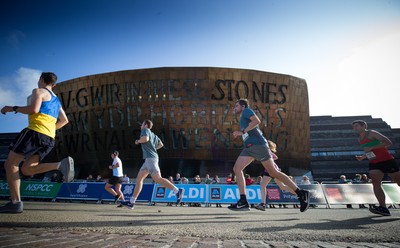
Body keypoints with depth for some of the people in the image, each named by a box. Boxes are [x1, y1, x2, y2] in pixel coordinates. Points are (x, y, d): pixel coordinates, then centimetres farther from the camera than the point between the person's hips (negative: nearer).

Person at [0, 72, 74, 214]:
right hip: (50, 138, 8)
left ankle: (15, 203, -11)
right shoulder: (56, 100, 28)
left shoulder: (39, 91, 5)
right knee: (26, 169, 9)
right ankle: (61, 164, -14)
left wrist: (13, 108, 0)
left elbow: (33, 109, -13)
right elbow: (64, 120, 28)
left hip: (36, 131, -7)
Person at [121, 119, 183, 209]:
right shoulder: (153, 134, 23)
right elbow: (161, 144, 27)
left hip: (150, 158, -10)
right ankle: (131, 202, 11)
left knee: (157, 179, -17)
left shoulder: (145, 130, -1)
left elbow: (145, 138, -23)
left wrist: (137, 141, -5)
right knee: (139, 178, 9)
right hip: (149, 159, 10)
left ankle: (177, 191, -18)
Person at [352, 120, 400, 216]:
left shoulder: (372, 133, -8)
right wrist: (362, 157, 7)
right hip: (373, 163, 7)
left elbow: (388, 142, -18)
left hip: (386, 160, -7)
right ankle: (383, 207, -15)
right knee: (375, 183, -10)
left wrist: (371, 148, -22)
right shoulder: (360, 139, 15)